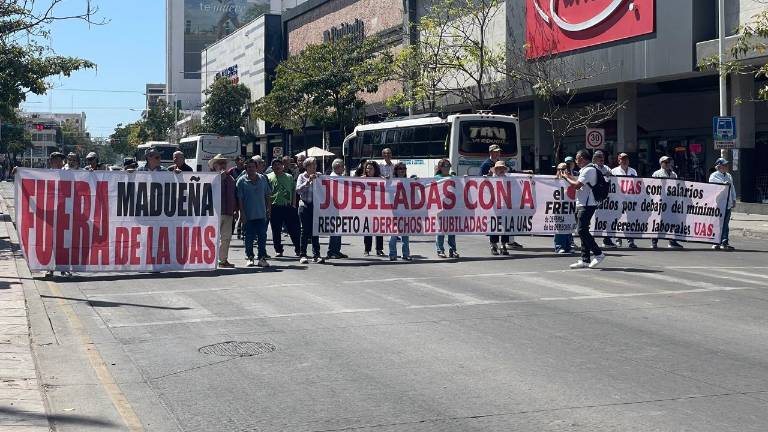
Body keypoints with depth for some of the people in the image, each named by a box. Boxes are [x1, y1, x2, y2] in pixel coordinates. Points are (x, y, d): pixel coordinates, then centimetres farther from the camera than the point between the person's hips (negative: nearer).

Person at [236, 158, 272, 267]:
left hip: (261, 214, 2)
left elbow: (268, 195, 15)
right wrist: (242, 213, -9)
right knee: (249, 237, 5)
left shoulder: (263, 179, 8)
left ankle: (262, 258, 6)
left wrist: (268, 208, 10)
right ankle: (250, 257, 17)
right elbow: (239, 198, -4)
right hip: (248, 215, -2)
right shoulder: (241, 181, -2)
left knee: (262, 236, 1)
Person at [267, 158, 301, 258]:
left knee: (293, 229, 2)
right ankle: (278, 250, 15)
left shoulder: (289, 177, 11)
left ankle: (298, 249, 10)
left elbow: (294, 191, 14)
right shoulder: (269, 177, 4)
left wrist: (293, 204, 5)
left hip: (288, 207, 1)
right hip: (275, 207, -1)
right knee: (276, 231, 5)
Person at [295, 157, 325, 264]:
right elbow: (298, 189, -9)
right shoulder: (302, 176, 4)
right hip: (305, 206, -2)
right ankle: (303, 255, 4)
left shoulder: (319, 176, 9)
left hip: (316, 206, 2)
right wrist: (308, 181, -15)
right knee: (305, 230, -1)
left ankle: (316, 255, 5)